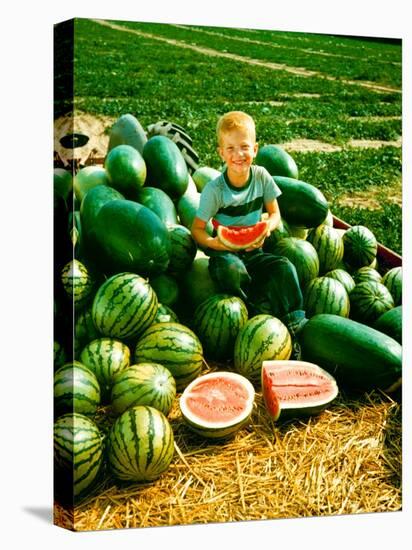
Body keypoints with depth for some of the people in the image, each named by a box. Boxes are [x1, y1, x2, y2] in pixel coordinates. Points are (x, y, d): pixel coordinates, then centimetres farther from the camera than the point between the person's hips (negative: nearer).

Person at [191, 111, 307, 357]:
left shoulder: (261, 176, -3)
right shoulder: (215, 189, -13)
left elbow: (275, 214, 5)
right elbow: (197, 228, -10)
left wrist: (266, 228, -19)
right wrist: (212, 242, -32)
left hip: (254, 251, 3)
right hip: (225, 252, -3)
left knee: (284, 267, -24)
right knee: (231, 268, -37)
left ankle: (295, 323, -17)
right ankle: (262, 314, -19)